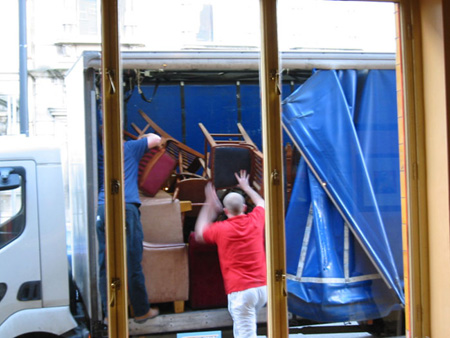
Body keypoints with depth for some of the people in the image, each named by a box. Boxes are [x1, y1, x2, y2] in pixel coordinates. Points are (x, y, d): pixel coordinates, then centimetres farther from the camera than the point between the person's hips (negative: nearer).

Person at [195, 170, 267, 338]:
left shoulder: (221, 229, -6)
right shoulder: (255, 221, 4)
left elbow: (199, 233, 18)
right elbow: (261, 203, 29)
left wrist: (209, 207, 24)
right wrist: (246, 187, 44)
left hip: (240, 290, -5)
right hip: (262, 286, 5)